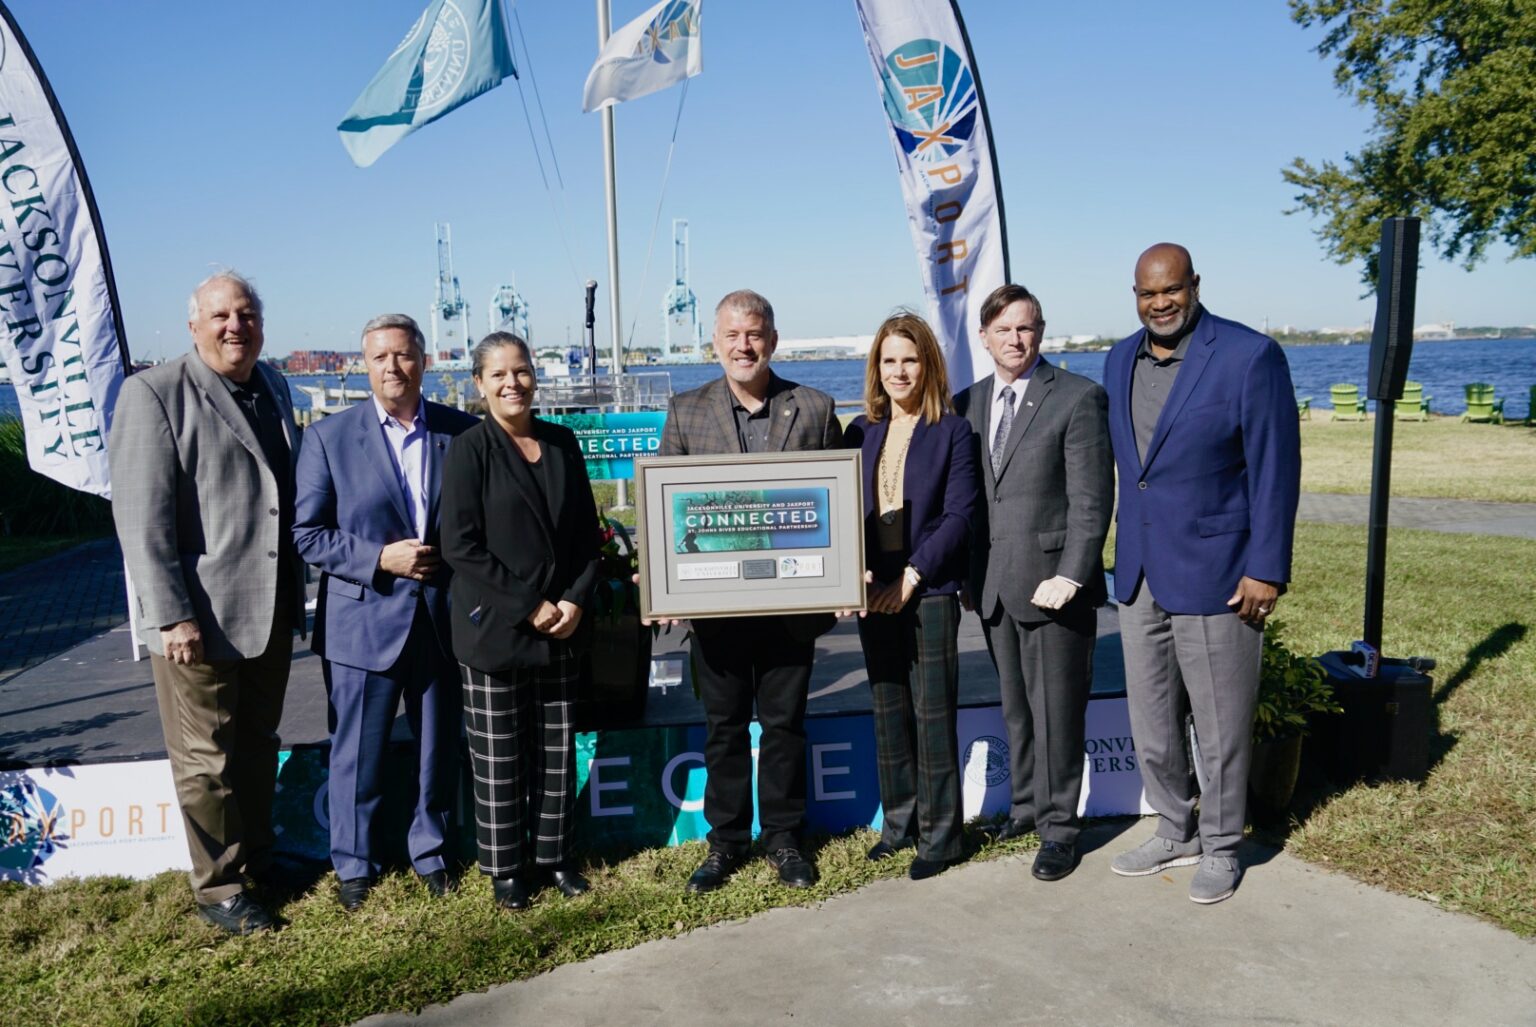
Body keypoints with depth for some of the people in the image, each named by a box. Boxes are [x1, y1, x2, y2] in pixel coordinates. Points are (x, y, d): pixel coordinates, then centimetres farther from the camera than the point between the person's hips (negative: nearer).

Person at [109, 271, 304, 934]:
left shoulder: (272, 388, 11)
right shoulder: (154, 393, -10)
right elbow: (141, 517, -15)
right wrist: (172, 616, -20)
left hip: (272, 613, 7)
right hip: (198, 622, -6)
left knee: (258, 749, 19)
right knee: (206, 762, 6)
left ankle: (256, 863, 35)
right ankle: (218, 889, 21)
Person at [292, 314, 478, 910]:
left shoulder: (461, 433, 2)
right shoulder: (330, 438, -2)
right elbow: (306, 534, -4)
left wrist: (450, 563, -8)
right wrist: (380, 560, -14)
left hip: (442, 617, 2)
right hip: (364, 620, -1)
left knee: (439, 750, 13)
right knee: (359, 754, 9)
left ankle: (431, 854, 32)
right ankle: (354, 865, 28)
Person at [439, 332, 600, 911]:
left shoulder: (562, 444, 8)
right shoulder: (468, 451, -6)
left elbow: (587, 532, 10)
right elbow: (461, 547, -12)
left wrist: (575, 600, -4)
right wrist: (529, 606, -14)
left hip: (562, 628, 4)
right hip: (493, 630, -4)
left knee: (557, 750, 11)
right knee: (499, 757, 5)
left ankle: (553, 853, 26)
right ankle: (505, 867, 20)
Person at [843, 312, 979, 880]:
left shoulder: (952, 431, -3)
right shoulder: (861, 432, 10)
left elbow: (959, 515, -8)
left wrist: (912, 575, -16)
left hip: (929, 592, -4)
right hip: (873, 592, 5)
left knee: (933, 714, 1)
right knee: (887, 710, 12)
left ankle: (939, 834, 13)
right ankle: (899, 821, 25)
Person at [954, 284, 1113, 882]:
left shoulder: (1078, 398, -6)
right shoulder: (968, 404, 10)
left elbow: (1092, 499, -10)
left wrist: (1070, 575, -17)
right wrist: (967, 573, 6)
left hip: (1050, 581, -5)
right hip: (992, 584, 5)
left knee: (1056, 709, 3)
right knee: (1014, 704, 15)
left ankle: (1059, 826, 16)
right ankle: (1026, 805, 30)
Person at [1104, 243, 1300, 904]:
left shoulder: (1249, 356, -11)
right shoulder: (1121, 360, 8)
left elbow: (1276, 469, -12)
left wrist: (1267, 570, -15)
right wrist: (1125, 556, 13)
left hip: (1213, 574, -6)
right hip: (1139, 576, 6)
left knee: (1221, 726, 7)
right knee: (1150, 726, 15)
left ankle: (1221, 848, 26)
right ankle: (1176, 834, 33)